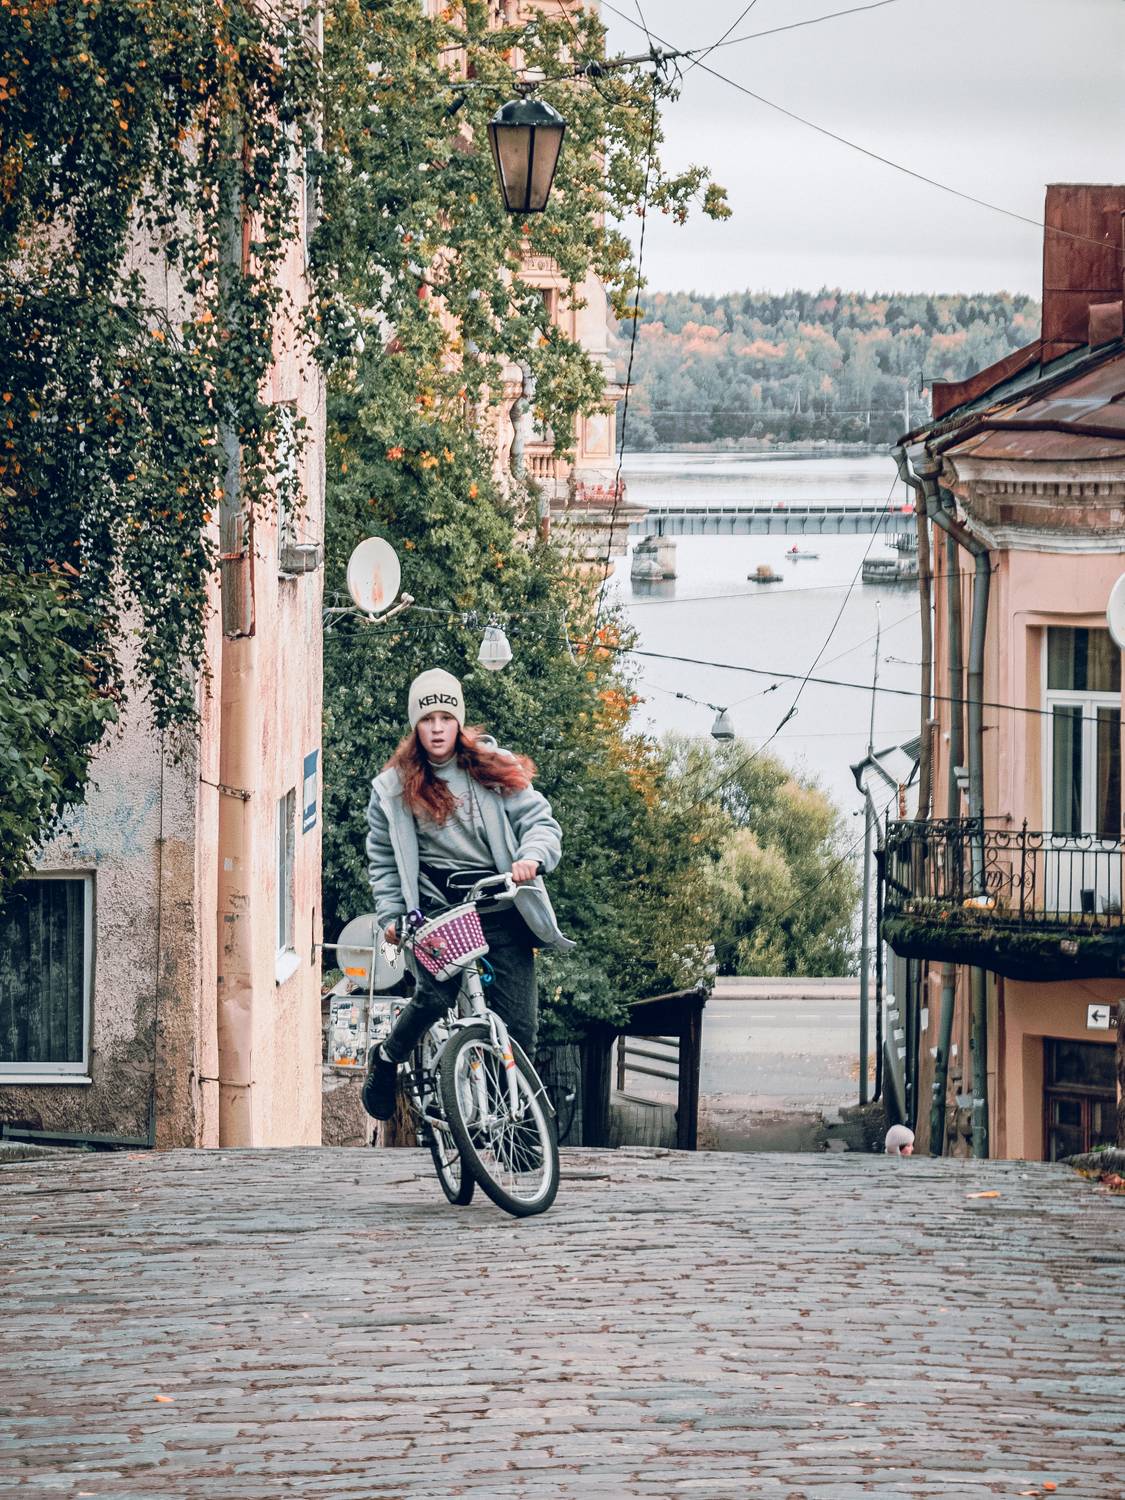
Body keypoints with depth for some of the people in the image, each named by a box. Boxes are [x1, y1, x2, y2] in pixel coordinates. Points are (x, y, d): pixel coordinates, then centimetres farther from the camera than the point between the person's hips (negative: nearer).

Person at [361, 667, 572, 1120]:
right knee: (435, 996, -26)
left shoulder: (495, 769, 7)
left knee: (519, 1026, -6)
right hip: (436, 908, -1)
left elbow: (540, 820, 2)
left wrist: (532, 858, -19)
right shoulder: (394, 787, 8)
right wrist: (390, 915, 4)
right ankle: (387, 1058, 4)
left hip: (500, 906, 1)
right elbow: (382, 858, 15)